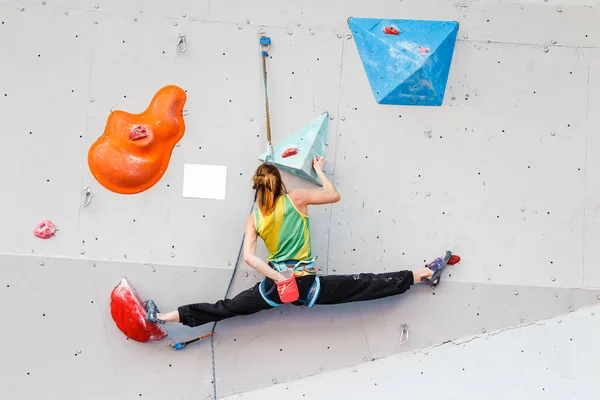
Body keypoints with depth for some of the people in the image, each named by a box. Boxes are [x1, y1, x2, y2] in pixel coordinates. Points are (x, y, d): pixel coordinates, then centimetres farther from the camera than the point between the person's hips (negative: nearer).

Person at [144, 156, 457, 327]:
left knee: (224, 308, 9)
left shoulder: (253, 218, 2)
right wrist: (319, 170, 20)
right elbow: (334, 195, 7)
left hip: (275, 286, 2)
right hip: (307, 284, -2)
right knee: (368, 285, 2)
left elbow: (249, 256, -11)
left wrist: (278, 279, -13)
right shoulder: (297, 198, -4)